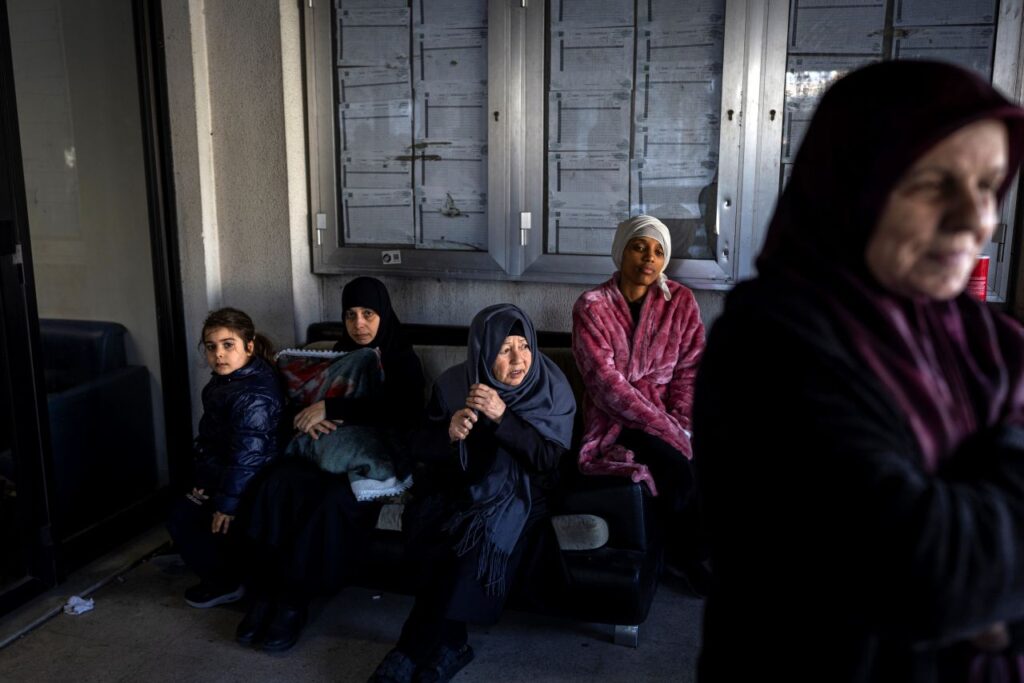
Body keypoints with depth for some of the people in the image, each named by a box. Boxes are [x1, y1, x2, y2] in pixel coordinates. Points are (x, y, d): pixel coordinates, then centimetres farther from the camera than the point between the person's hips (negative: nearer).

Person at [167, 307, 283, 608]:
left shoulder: (254, 395, -29)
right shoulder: (221, 383, 3)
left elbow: (247, 455, -29)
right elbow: (208, 438, 10)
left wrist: (227, 503, -23)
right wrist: (203, 480, 5)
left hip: (250, 486, -10)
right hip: (222, 475, 10)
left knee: (183, 518, -6)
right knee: (183, 511, 19)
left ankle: (224, 581, 9)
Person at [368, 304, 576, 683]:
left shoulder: (552, 389, -10)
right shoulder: (454, 383, -5)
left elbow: (551, 460, -17)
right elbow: (423, 448, 0)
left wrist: (502, 417, -27)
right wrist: (449, 433, -23)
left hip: (518, 490, -1)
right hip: (459, 484, 2)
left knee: (482, 530, -31)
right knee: (437, 531, -31)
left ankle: (412, 651, -17)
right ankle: (449, 645, -14)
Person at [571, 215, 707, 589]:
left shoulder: (680, 301, 3)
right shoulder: (591, 306, -8)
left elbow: (690, 369, 3)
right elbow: (605, 381, -15)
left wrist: (678, 422, -13)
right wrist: (665, 429, -20)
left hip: (667, 416, 4)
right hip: (615, 420, -3)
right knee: (677, 467, -28)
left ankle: (685, 548, 1)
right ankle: (685, 554, 1)